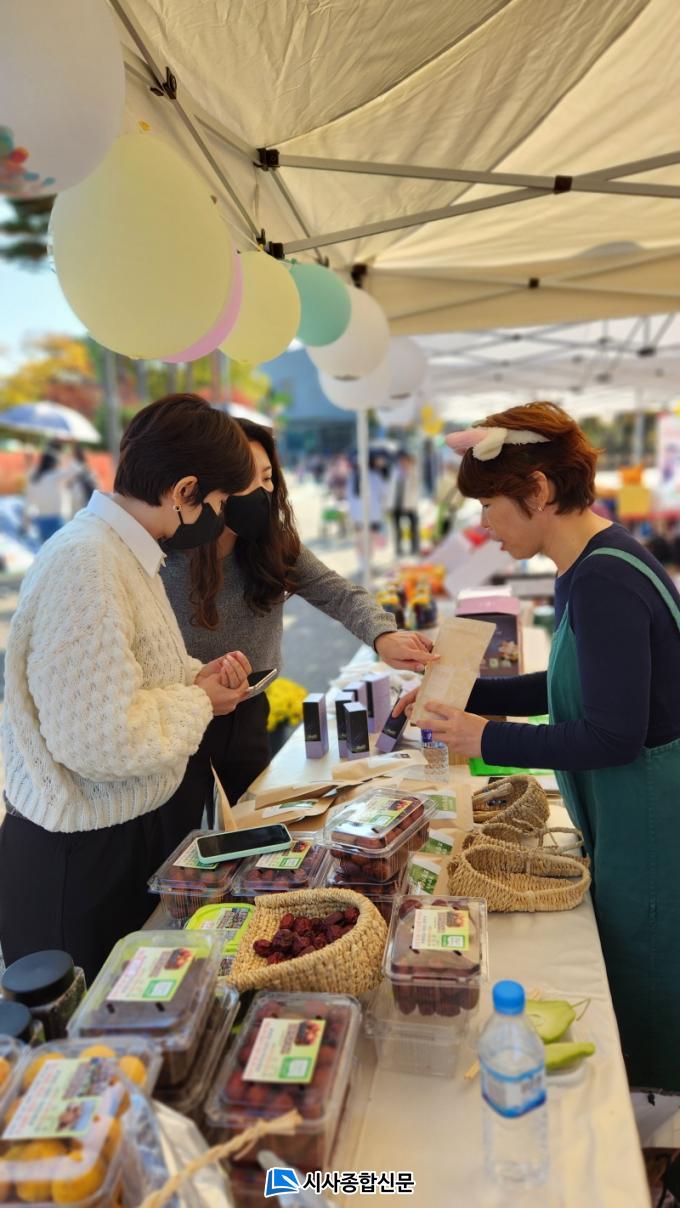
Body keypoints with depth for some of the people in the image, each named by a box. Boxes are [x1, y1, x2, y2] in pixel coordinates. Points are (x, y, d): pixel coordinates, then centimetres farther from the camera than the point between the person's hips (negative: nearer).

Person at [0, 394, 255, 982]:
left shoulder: (125, 550, 4)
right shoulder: (86, 566, -27)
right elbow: (102, 739, -32)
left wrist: (197, 675, 0)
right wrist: (199, 702, -16)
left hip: (137, 830, 9)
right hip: (83, 856, -9)